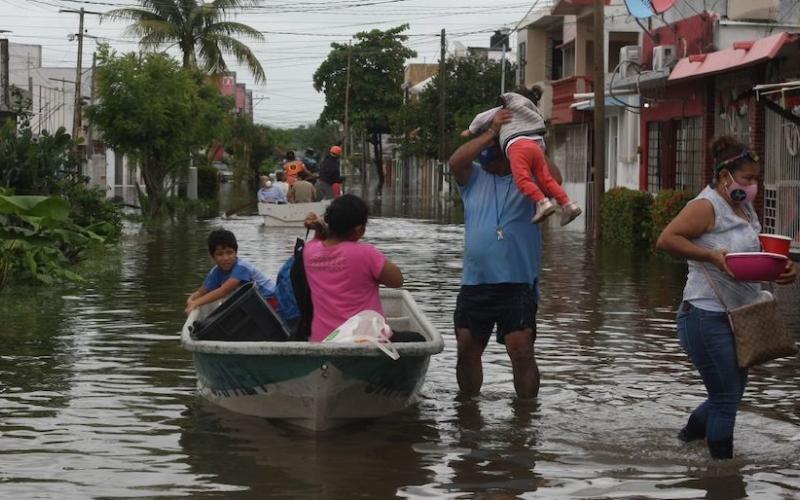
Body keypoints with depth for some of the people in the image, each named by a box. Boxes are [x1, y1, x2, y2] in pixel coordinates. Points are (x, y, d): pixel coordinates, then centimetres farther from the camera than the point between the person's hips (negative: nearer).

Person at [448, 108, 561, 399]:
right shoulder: (475, 178, 15)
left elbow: (554, 180, -13)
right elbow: (455, 161, -5)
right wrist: (492, 132, -7)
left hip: (518, 284, -3)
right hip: (474, 282, 3)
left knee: (521, 352, -9)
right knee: (467, 350, 9)